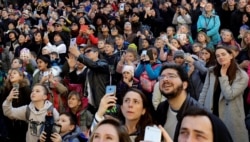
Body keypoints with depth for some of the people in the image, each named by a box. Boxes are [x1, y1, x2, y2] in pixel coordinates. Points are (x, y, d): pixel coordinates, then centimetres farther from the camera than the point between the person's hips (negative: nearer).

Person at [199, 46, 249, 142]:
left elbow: (229, 95, -17)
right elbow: (204, 92, 5)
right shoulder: (211, 72, 4)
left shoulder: (242, 76, -8)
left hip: (231, 118, -3)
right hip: (210, 115, 3)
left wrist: (223, 76, -11)